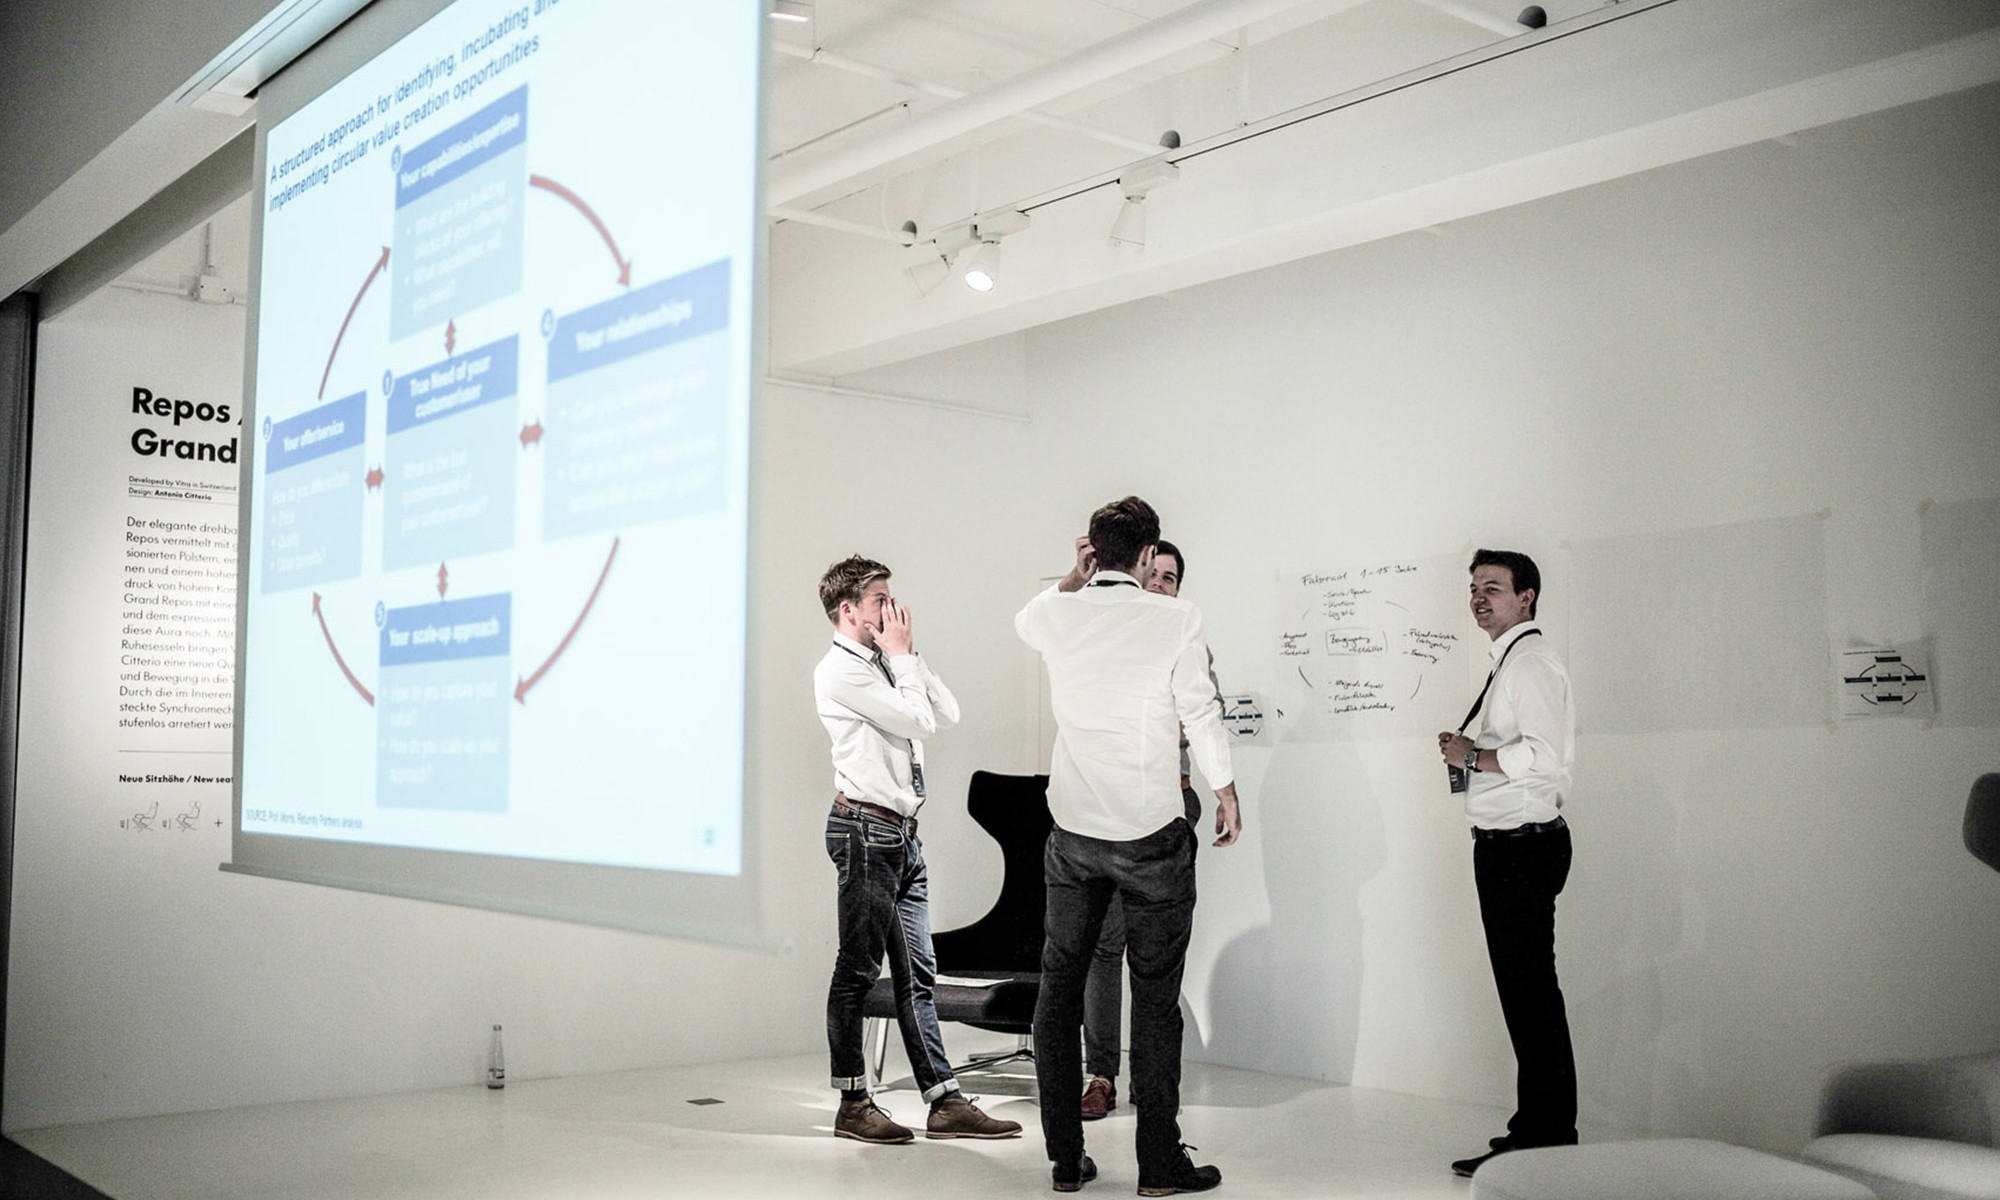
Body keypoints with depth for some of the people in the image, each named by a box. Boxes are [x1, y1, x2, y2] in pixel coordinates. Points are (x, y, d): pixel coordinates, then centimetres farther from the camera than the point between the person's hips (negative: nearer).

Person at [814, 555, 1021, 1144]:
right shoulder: (840, 670, -10)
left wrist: (908, 653, 7)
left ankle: (945, 1101, 9)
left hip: (902, 833, 9)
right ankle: (853, 1105, 8)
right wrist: (901, 654, -4)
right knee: (858, 969, -1)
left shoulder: (885, 665, 19)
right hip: (866, 830, -9)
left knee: (917, 973, 7)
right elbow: (917, 719, -15)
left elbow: (947, 713, 12)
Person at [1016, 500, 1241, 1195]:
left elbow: (1024, 622, 26)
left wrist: (1076, 576, 17)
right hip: (1152, 834, -3)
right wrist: (1227, 796, 10)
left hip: (1072, 831, 4)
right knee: (1155, 995, 3)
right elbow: (1201, 713, -3)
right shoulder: (1175, 619, -9)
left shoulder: (1057, 615, 1)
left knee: (1059, 989, 10)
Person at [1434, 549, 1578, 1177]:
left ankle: (1544, 1141, 0)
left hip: (1522, 847, -11)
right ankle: (1540, 1134, 22)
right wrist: (1470, 754, 11)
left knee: (1530, 995, -6)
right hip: (1508, 846, 11)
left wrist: (1470, 755, -14)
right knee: (1526, 993, 14)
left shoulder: (1530, 660, -13)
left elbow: (1542, 754, -25)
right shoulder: (1511, 660, 19)